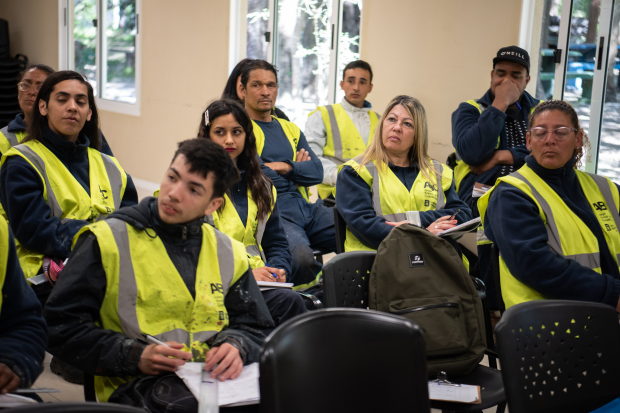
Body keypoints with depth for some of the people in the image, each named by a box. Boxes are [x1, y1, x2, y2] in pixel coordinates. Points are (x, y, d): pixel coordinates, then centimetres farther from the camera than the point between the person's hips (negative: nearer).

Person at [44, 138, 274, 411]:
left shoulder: (228, 253, 15)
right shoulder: (107, 240, 2)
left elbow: (255, 327, 21)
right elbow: (61, 325, 0)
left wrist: (235, 347, -5)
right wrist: (135, 356, -13)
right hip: (137, 385, -5)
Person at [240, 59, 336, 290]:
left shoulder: (290, 129, 24)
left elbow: (317, 173, 13)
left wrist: (284, 166, -3)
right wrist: (297, 167, 7)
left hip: (306, 208, 7)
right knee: (301, 258, -36)